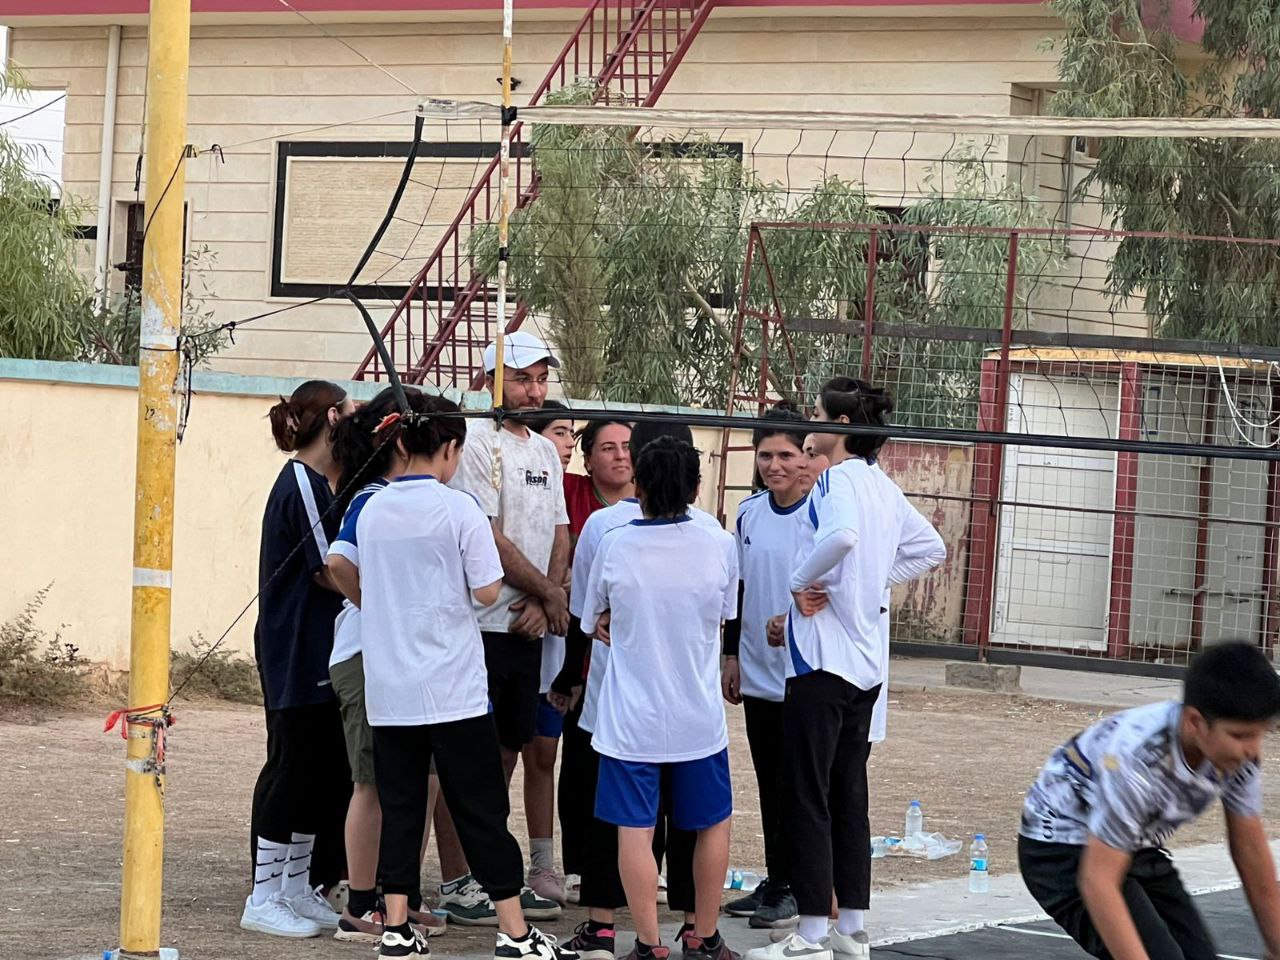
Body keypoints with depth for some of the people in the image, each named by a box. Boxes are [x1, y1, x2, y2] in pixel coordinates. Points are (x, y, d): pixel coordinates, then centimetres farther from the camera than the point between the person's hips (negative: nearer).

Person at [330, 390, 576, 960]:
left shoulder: (372, 510, 4)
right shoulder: (459, 510, -11)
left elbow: (347, 576, 15)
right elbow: (487, 592, -10)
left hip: (389, 690, 4)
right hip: (452, 688, -4)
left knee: (399, 806, 10)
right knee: (481, 810, 1)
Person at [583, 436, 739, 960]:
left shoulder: (614, 546, -8)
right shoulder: (720, 545, -6)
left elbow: (597, 624, 6)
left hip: (631, 719, -1)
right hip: (698, 716, 1)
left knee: (635, 832, 4)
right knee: (713, 823, 17)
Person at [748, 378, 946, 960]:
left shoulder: (838, 480, -14)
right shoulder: (883, 486, 12)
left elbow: (842, 535, -36)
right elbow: (930, 549, 23)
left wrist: (803, 581, -20)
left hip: (823, 658, -9)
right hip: (867, 665, 9)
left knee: (806, 797, -4)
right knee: (849, 797, 13)